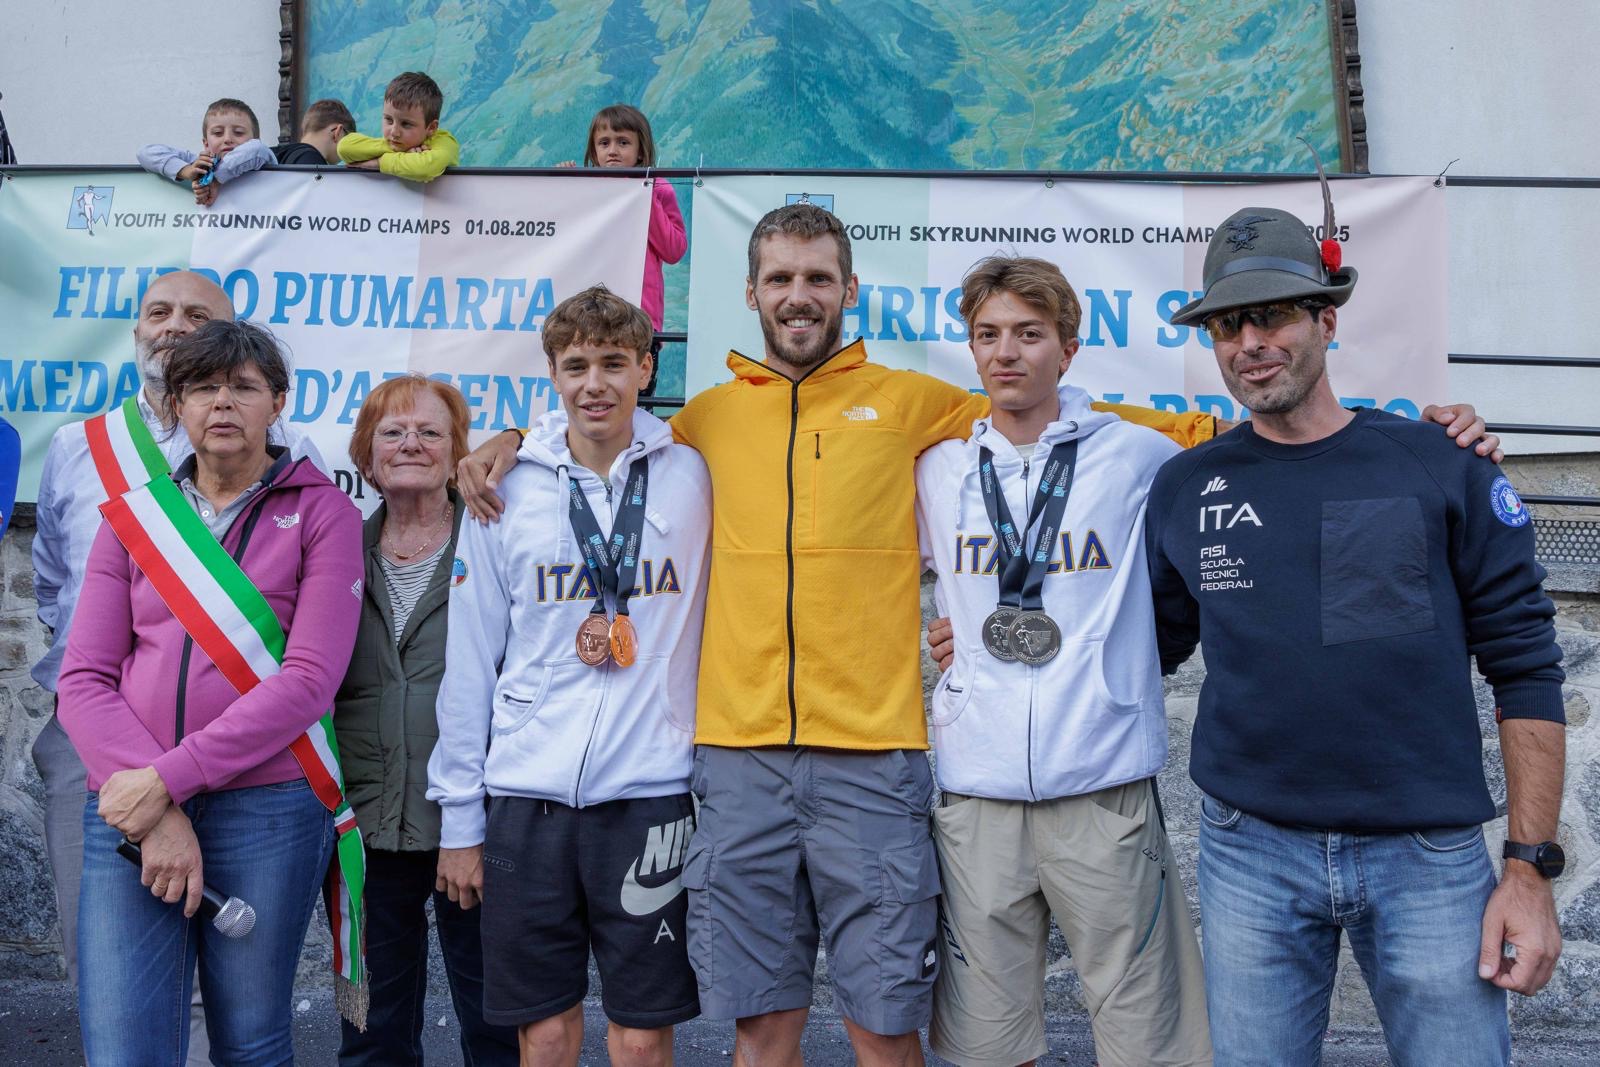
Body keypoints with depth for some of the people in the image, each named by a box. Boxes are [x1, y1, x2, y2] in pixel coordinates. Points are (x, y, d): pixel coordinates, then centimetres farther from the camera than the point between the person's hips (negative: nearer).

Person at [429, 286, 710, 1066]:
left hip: (651, 790, -1)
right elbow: (469, 665, 6)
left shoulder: (691, 477, 2)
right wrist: (458, 817, 5)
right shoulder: (508, 491, 3)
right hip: (527, 795, 1)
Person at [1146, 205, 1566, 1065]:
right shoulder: (1184, 488, 3)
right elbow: (1148, 647, 12)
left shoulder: (1442, 467, -2)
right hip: (1249, 854, 2)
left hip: (1429, 858, -1)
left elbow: (1524, 671, 0)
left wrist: (1531, 867, -4)